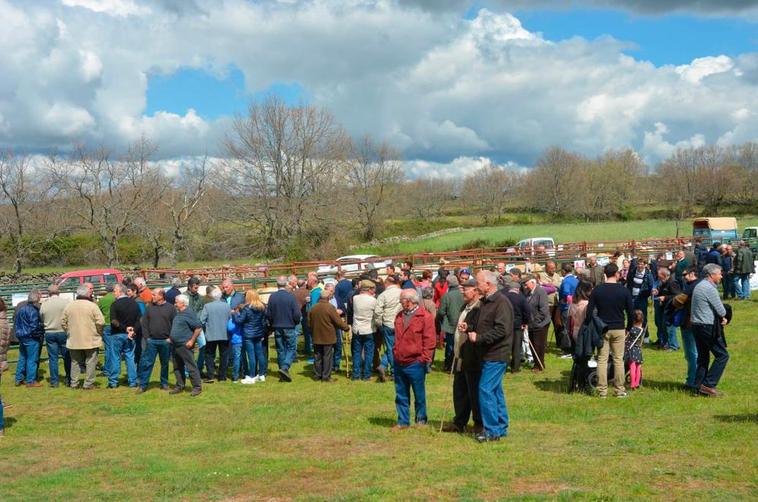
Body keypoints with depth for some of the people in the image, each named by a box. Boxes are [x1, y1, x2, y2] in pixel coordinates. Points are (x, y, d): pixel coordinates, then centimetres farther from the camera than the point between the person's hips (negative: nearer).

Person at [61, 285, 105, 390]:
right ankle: (88, 384, 5)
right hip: (90, 340, -4)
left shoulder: (69, 306, 2)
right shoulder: (92, 306, -12)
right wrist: (99, 333, 1)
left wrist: (68, 333, 18)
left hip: (73, 341, 4)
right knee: (90, 362, 5)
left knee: (75, 362, 15)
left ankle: (74, 383, 17)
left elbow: (63, 322, 7)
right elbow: (100, 322, -15)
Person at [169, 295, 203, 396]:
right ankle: (179, 386, 25)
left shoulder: (189, 313, -14)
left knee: (191, 367, -5)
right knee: (177, 367, 15)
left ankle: (197, 387, 0)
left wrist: (192, 341, -18)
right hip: (175, 345, 9)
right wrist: (170, 338, 16)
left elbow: (198, 327, -18)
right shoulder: (177, 313, 14)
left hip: (185, 345, -9)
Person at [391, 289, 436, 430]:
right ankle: (403, 421, 21)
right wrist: (395, 353, 12)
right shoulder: (399, 316, 12)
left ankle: (421, 420, 20)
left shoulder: (425, 317, -10)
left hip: (415, 363, -6)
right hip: (399, 363, 6)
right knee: (401, 395, 12)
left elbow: (429, 340, -11)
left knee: (419, 395, 7)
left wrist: (424, 359, -13)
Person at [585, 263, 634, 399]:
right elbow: (631, 312, -1)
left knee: (602, 360, 4)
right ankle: (619, 390, 9)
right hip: (619, 329, 0)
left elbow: (589, 311, -4)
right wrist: (628, 328, 12)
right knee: (618, 360, 6)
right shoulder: (624, 291, -3)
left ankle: (602, 391, 5)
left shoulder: (597, 290, -3)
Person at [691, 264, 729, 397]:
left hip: (697, 325, 10)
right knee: (722, 355, -3)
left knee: (703, 357, 15)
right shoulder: (710, 289, -17)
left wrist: (721, 318, 8)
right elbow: (721, 311, -14)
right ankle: (708, 385, -7)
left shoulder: (698, 286, 14)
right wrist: (723, 317, 8)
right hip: (708, 328, -10)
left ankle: (699, 385, 16)